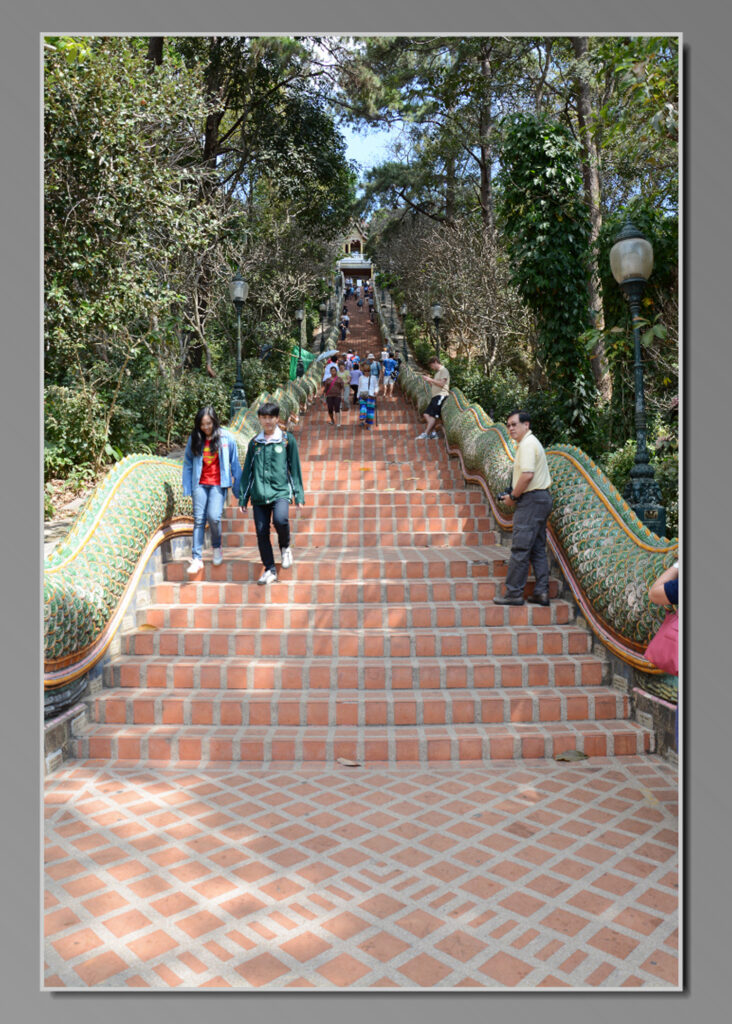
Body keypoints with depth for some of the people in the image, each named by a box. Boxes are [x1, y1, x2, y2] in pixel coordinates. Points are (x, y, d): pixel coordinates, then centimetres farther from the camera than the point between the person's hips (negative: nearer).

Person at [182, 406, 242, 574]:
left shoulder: (226, 437, -1)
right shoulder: (194, 439, 5)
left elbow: (234, 463, 4)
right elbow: (188, 464, 9)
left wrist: (238, 487, 3)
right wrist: (187, 488, 3)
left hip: (218, 484, -2)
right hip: (200, 483, 2)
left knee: (214, 516, -16)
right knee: (199, 519, -1)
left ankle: (217, 547, 12)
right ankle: (197, 558, 2)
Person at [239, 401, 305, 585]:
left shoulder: (287, 439, 6)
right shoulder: (254, 443, 13)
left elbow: (295, 468, 7)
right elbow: (247, 471, 16)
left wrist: (298, 494, 2)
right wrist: (243, 497, 12)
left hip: (280, 491, -3)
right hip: (259, 495, 3)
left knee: (280, 519, -28)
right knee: (261, 532, 1)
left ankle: (285, 547, 3)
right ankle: (270, 570, 13)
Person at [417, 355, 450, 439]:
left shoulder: (444, 370, -4)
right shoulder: (436, 372, 25)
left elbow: (442, 383, -15)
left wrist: (430, 379, -12)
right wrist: (428, 380, 10)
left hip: (441, 395, -10)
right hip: (435, 396, 10)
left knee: (433, 415, -15)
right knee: (426, 414, -1)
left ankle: (425, 433, -20)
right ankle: (433, 432, -7)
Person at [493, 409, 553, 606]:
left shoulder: (528, 444, -13)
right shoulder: (530, 442, 21)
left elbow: (527, 475, -23)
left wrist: (512, 497, -12)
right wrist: (513, 495, 14)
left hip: (531, 500, -11)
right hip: (541, 498, 11)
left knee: (520, 549, -8)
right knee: (538, 549, 10)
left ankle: (514, 593, -4)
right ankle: (541, 592, 12)